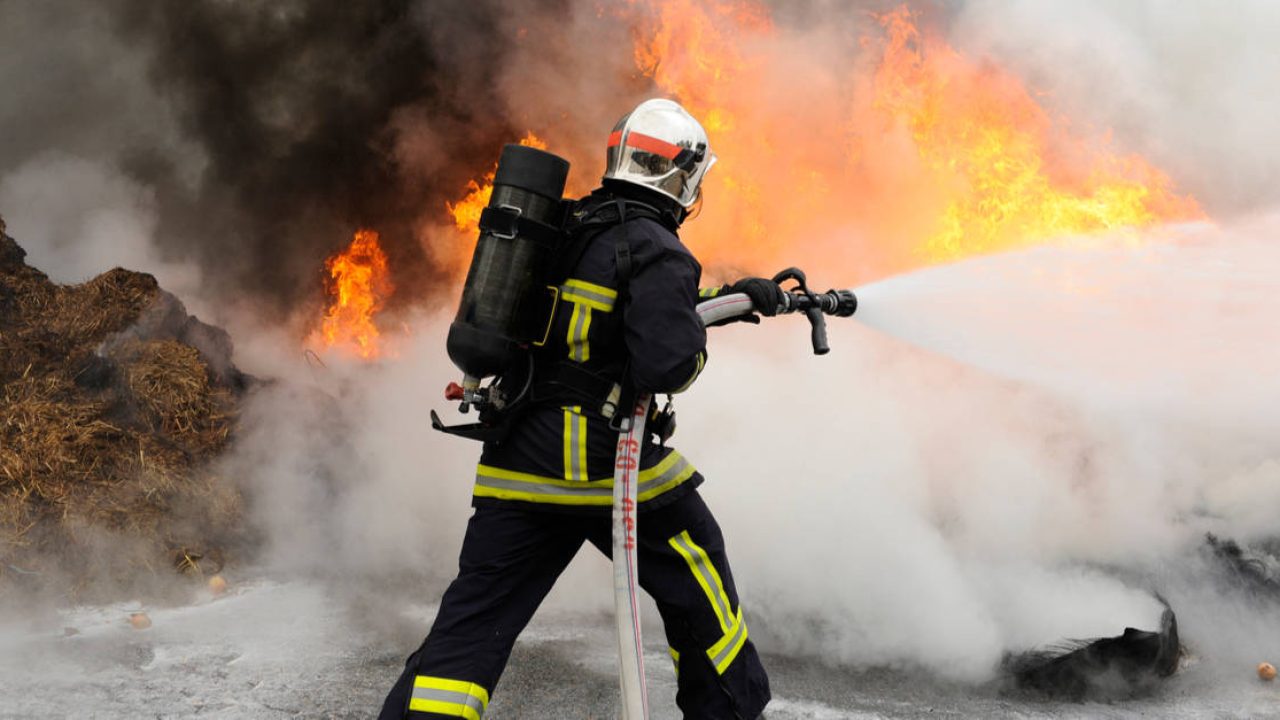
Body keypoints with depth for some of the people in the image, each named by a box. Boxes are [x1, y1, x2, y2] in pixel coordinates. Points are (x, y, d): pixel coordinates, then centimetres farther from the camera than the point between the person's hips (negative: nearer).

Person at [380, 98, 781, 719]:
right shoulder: (657, 249, -12)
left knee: (473, 621, 6)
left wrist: (729, 296, 26)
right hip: (605, 467, -6)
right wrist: (698, 350, -1)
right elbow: (665, 363, -23)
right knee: (695, 582, 18)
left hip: (516, 466, 6)